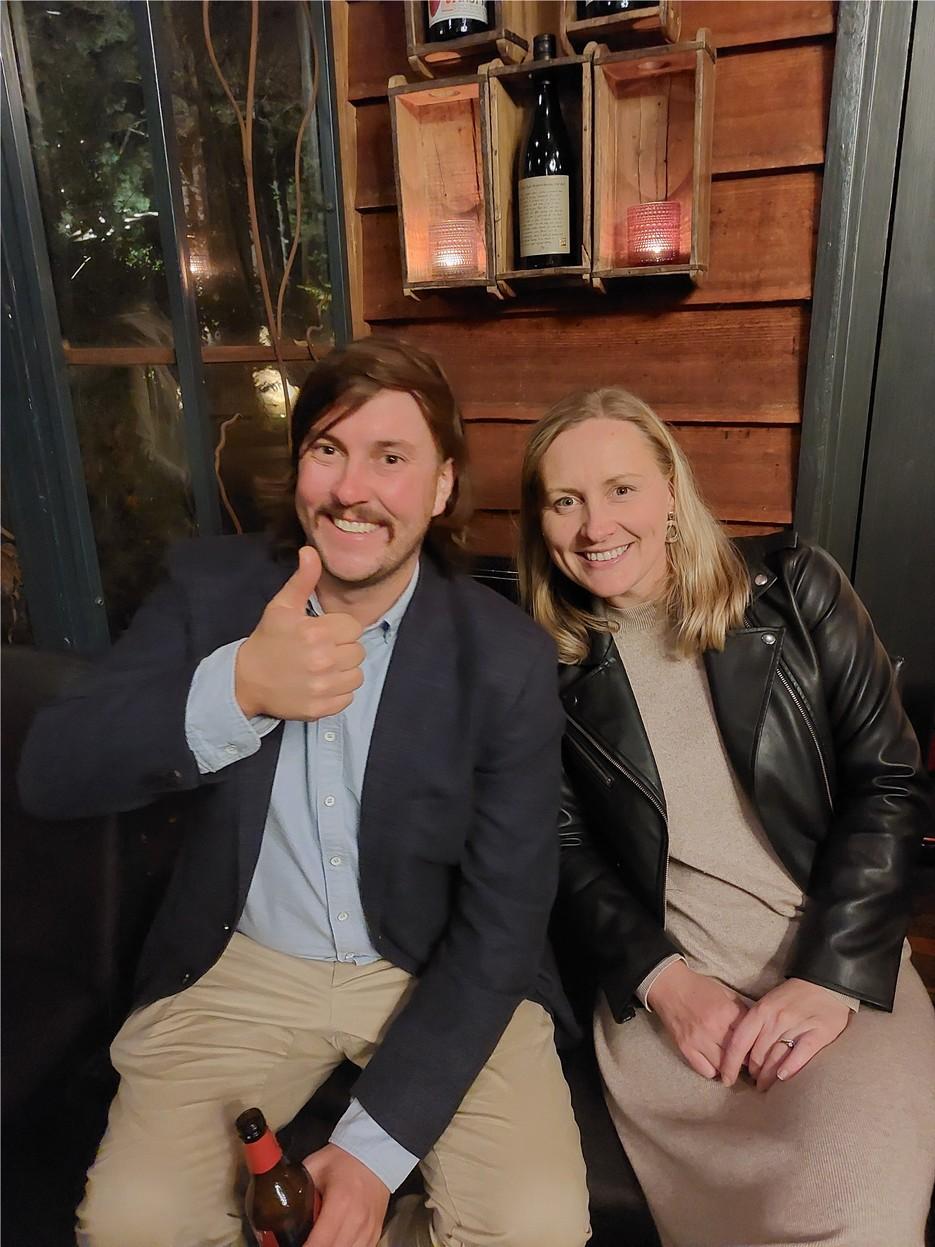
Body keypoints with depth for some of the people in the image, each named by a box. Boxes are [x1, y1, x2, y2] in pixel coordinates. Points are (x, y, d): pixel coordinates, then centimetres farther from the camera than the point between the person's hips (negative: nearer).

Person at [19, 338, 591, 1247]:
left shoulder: (508, 659, -15)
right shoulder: (209, 587, -9)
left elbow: (502, 920, -12)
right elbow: (47, 776, -18)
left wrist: (377, 1144, -17)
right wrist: (234, 689, -37)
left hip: (441, 974, -1)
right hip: (241, 966, 2)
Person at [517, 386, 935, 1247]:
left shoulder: (793, 587, 0)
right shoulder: (547, 664, 2)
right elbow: (568, 845, 4)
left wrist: (830, 977, -11)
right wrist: (660, 976, -10)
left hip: (841, 954, 1)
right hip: (666, 972, 0)